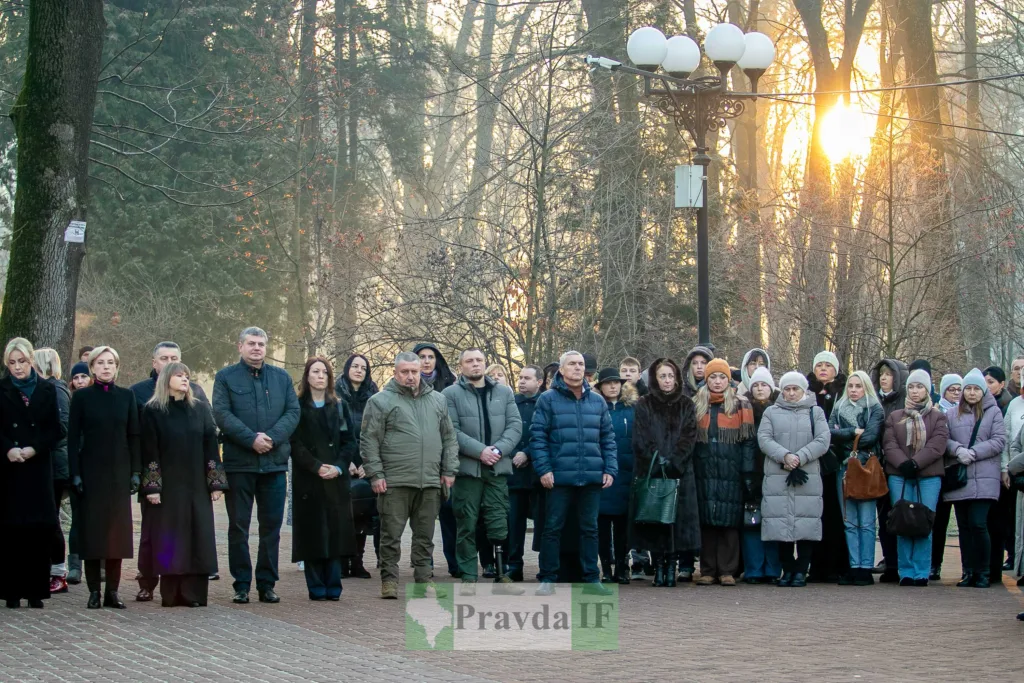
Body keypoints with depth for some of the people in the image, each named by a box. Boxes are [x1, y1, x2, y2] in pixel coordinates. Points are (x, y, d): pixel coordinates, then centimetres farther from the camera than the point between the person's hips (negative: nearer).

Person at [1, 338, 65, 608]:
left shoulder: (46, 390, 9)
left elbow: (56, 430, 5)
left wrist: (34, 448, -10)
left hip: (38, 468, 1)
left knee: (39, 528, -4)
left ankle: (36, 589, 1)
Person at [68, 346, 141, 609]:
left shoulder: (126, 396, 7)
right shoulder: (82, 397, 2)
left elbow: (134, 436, 7)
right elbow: (73, 437, 0)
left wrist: (135, 471, 0)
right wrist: (75, 474, -7)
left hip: (119, 474, 2)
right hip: (91, 472, -2)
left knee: (117, 530, 1)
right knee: (91, 530, -2)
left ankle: (113, 590, 6)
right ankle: (94, 591, 2)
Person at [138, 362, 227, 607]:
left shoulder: (201, 409, 10)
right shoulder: (152, 411, 1)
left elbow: (211, 446, 7)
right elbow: (149, 450, -3)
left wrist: (215, 483, 0)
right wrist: (152, 486, -11)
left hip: (196, 486, 3)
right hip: (167, 486, -2)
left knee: (197, 538, -2)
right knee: (168, 538, -2)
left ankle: (194, 593, 0)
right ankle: (170, 594, 2)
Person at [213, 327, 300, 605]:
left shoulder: (281, 378, 12)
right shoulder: (225, 378, 3)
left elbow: (293, 412, 3)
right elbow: (222, 414, -8)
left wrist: (271, 437, -13)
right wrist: (251, 439, -18)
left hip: (275, 462, 2)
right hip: (239, 462, -2)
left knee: (272, 525, 4)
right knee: (238, 526, 3)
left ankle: (267, 584, 12)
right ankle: (241, 585, 8)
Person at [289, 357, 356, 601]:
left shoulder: (339, 407, 13)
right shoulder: (297, 407, 3)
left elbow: (349, 441, 8)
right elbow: (295, 443, -4)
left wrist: (339, 467, -8)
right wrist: (316, 467, -14)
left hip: (336, 479, 3)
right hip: (308, 479, -3)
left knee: (336, 530, -1)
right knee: (313, 532, -4)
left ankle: (332, 586, 3)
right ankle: (316, 587, 0)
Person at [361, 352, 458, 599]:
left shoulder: (438, 400, 15)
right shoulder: (381, 402, 1)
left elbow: (449, 438, 18)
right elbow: (369, 441, -2)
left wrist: (449, 470, 10)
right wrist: (375, 474, -8)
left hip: (430, 482, 4)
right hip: (394, 482, -4)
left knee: (425, 535, 9)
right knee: (391, 534, -1)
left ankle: (424, 579, 16)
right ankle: (389, 581, 6)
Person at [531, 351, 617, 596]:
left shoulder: (597, 401, 12)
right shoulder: (548, 399, 0)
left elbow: (608, 438, 14)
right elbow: (537, 435, -3)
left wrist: (610, 469, 5)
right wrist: (543, 469, -11)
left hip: (592, 477, 3)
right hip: (559, 476, -3)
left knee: (590, 528, 8)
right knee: (553, 527, 1)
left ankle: (591, 579, 14)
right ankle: (548, 579, 8)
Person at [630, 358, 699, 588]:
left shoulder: (686, 405, 10)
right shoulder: (644, 405, 7)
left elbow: (689, 438, 1)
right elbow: (640, 439, -1)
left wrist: (673, 463, -11)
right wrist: (657, 461, -13)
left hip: (679, 473, 1)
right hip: (650, 472, -1)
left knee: (677, 518, -4)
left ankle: (671, 567, 1)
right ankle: (658, 567, 1)